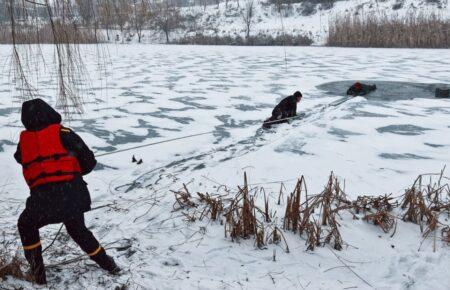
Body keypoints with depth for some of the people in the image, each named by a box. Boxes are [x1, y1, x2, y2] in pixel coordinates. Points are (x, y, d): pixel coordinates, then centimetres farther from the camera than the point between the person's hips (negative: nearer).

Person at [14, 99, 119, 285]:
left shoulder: (24, 140, 8)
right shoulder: (63, 133, 2)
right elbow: (89, 162, 3)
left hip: (43, 199, -1)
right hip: (73, 194, 1)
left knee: (26, 227, 28)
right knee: (78, 230, 26)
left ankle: (38, 274, 24)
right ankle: (108, 264, 32)